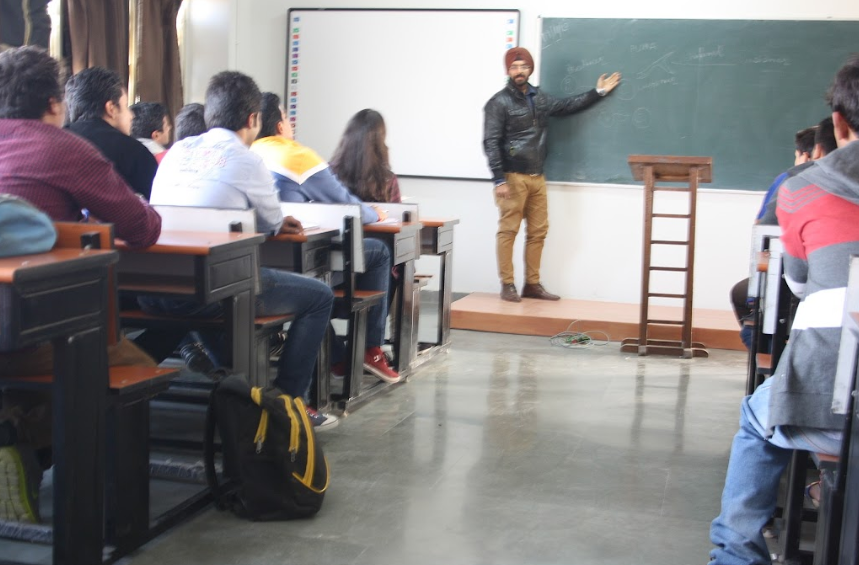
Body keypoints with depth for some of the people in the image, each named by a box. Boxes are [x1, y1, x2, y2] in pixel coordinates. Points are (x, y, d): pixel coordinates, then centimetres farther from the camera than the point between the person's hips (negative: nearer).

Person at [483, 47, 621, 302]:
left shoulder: (539, 98, 14)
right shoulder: (499, 103, -6)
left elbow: (567, 106, 30)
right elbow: (491, 143, -11)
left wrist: (598, 92, 31)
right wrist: (499, 180, -18)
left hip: (537, 177, 7)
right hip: (512, 177, -7)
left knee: (538, 232, 8)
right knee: (508, 231, -5)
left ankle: (532, 284, 16)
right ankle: (507, 286, 2)